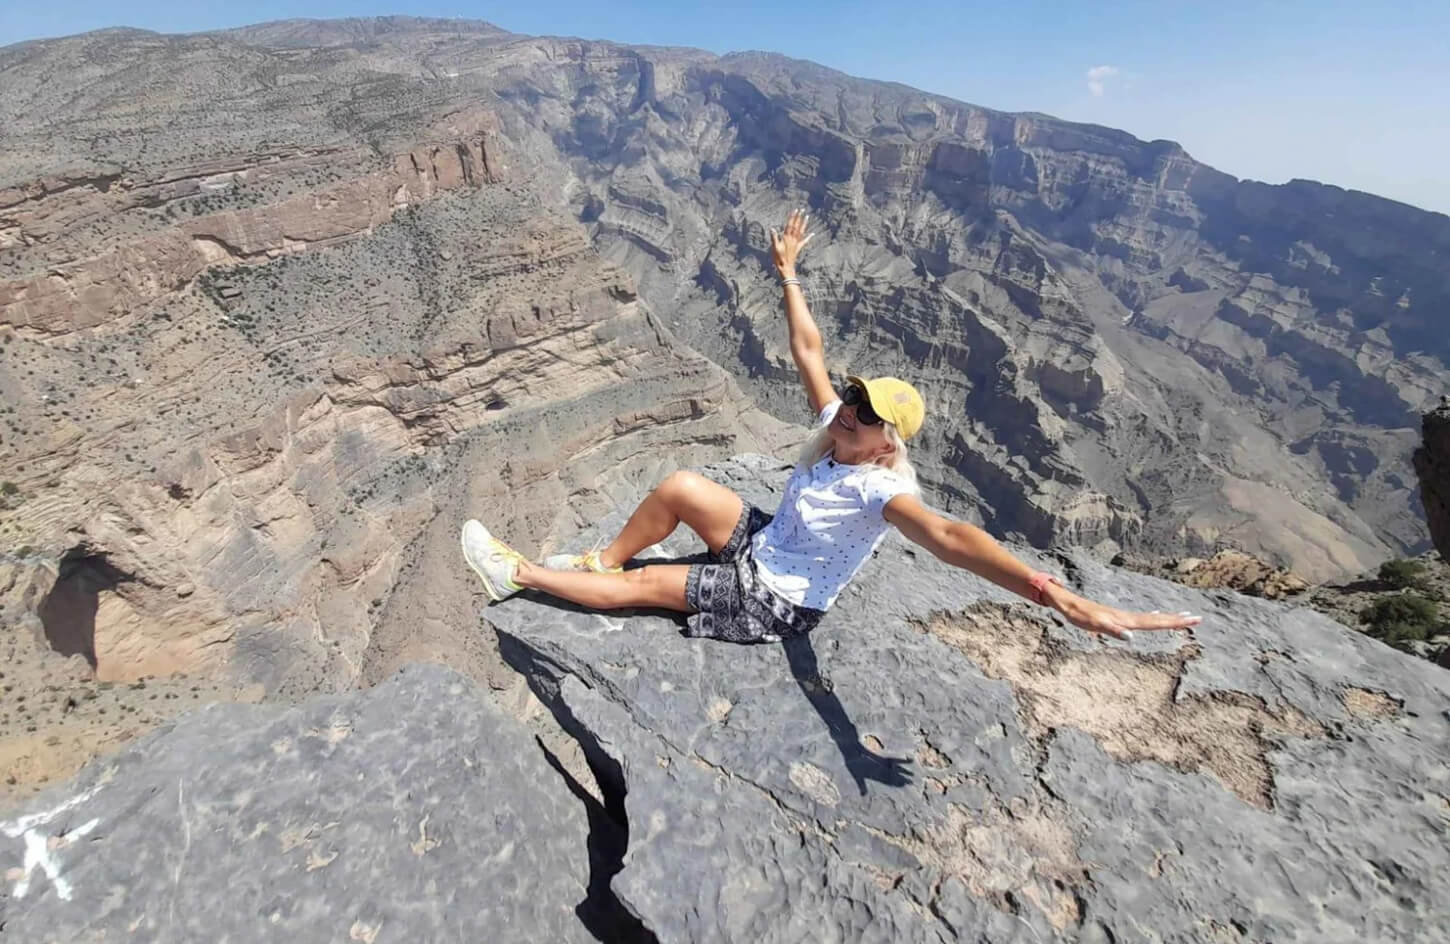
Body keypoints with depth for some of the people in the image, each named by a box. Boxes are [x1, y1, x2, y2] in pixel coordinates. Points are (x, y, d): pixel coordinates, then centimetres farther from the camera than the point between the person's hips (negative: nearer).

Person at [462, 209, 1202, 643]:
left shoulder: (881, 490, -29)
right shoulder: (836, 431, -8)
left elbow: (951, 539, -45)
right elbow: (808, 349, -3)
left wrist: (1064, 600, -58)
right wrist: (788, 274, 1)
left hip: (775, 602, -6)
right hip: (760, 542, 7)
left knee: (641, 587, -5)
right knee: (680, 487, -8)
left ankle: (517, 574, 13)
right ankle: (600, 559, 14)